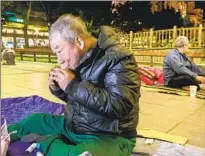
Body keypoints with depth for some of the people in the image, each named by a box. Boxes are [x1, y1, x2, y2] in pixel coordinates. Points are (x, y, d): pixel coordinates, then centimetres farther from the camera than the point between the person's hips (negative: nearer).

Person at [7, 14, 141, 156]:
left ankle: (46, 143, -12)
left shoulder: (118, 58, -19)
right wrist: (57, 88, -6)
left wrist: (73, 86, -27)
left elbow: (121, 105, -30)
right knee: (31, 121, 14)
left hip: (109, 137, -7)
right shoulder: (77, 58, 4)